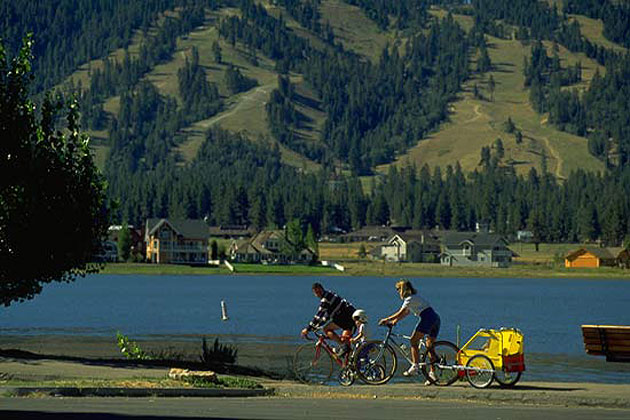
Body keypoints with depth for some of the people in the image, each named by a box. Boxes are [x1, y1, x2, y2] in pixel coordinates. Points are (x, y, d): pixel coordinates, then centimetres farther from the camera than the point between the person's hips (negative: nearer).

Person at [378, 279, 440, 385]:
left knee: (413, 340, -6)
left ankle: (415, 366, -13)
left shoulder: (410, 299, -4)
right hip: (436, 318, 10)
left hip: (427, 318, -10)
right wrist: (394, 321, 28)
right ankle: (432, 372, 6)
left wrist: (387, 320, -1)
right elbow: (406, 313, 32)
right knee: (430, 346, 9)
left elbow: (400, 313, -8)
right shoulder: (415, 297, 26)